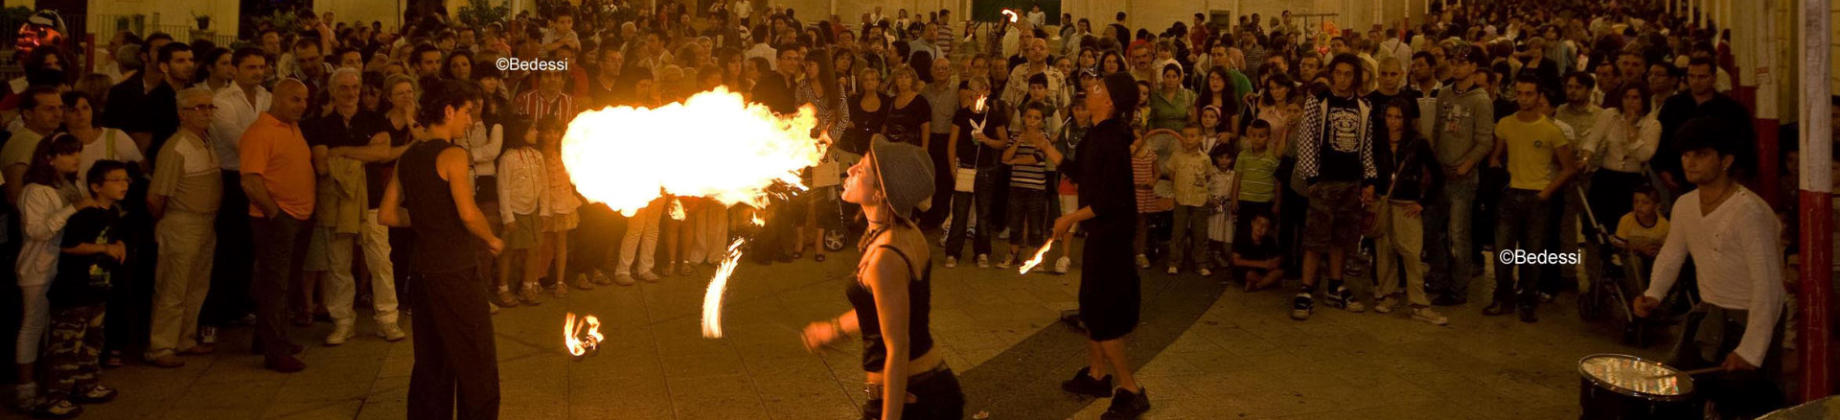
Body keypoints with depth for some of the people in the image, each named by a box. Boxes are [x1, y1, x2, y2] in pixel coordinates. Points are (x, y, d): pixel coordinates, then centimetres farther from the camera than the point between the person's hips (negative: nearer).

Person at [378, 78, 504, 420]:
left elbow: (387, 215, 12)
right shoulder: (452, 155, -13)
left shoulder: (408, 157, 10)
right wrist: (492, 240, -6)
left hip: (423, 272, 8)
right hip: (455, 272, -8)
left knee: (430, 363, 15)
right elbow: (469, 214, -22)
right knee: (477, 365, 1)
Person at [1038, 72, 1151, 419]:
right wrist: (1045, 147, 16)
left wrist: (1071, 218, -18)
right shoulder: (1098, 134, 5)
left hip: (1110, 232, -10)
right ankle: (1096, 374, 35)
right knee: (1092, 305, 20)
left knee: (1102, 314, -4)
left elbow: (1111, 200, -25)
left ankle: (1131, 392, 5)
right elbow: (1079, 173, 16)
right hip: (1100, 230, 10)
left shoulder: (1112, 140, -24)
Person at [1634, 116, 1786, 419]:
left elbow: (1768, 285, -25)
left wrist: (1750, 351, -24)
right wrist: (1654, 295, -3)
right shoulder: (1685, 205, 0)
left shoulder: (1748, 211, -25)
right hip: (1708, 315, 7)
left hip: (1751, 321, -7)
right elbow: (1672, 255, 16)